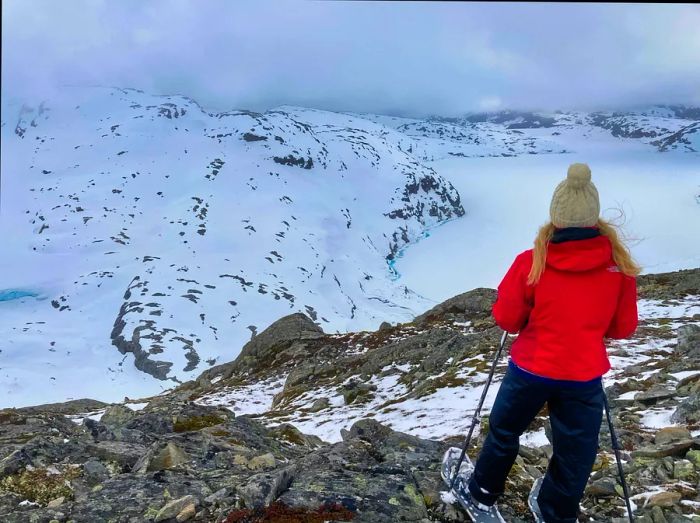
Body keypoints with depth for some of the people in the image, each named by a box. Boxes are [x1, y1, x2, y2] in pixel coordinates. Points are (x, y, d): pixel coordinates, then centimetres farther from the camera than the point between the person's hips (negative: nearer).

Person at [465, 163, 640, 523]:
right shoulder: (620, 264, -11)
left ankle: (484, 492, 43)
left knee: (504, 432, 24)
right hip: (584, 377, 0)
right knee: (574, 455, 19)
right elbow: (624, 328, -1)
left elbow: (506, 319, -8)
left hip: (530, 370, 0)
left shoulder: (531, 262, -16)